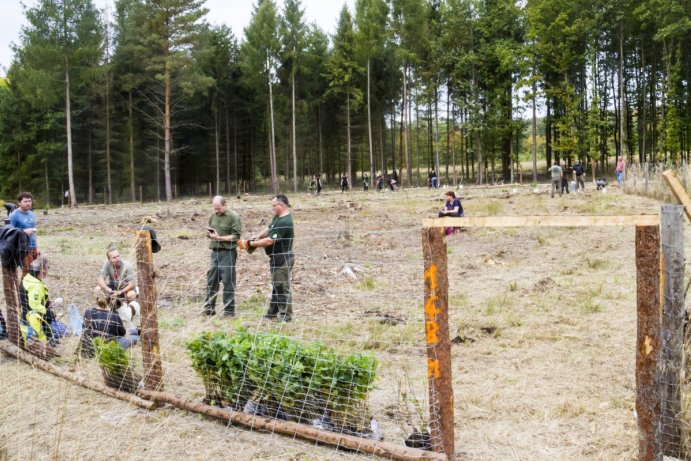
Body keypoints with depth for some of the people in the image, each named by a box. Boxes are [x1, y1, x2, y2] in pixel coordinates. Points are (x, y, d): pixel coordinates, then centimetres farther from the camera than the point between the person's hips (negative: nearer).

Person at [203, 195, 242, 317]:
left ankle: (229, 310, 7)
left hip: (228, 252, -6)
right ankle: (209, 308, 17)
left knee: (228, 282, -2)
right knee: (211, 280, 8)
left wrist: (219, 237, -18)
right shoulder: (213, 216, 12)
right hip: (215, 251, 6)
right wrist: (209, 234, -1)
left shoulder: (233, 217, -8)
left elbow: (236, 236, -11)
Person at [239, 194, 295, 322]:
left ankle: (286, 315, 6)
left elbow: (269, 241, -26)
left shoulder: (284, 222, -24)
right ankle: (273, 312, 30)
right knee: (276, 285, 19)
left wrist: (249, 244, -19)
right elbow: (268, 229, 17)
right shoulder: (278, 217, 8)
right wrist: (256, 237, -1)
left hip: (282, 259, -10)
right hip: (276, 258, 10)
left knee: (282, 287, -3)